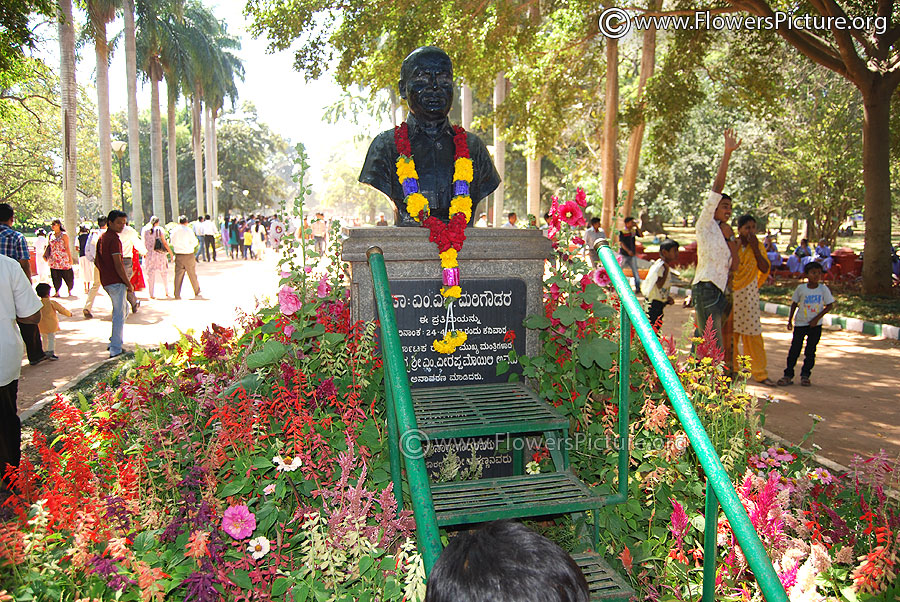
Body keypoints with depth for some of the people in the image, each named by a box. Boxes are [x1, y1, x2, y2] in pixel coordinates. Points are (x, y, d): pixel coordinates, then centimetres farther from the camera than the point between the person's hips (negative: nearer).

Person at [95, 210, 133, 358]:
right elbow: (118, 265, -20)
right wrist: (129, 284, -15)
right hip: (116, 282, -10)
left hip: (106, 281, 10)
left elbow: (96, 261, 20)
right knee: (119, 314, -3)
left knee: (124, 309, 23)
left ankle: (114, 341, 26)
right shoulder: (114, 239, -16)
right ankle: (116, 350, 1)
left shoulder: (102, 237, 14)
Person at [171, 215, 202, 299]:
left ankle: (177, 294, 4)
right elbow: (194, 242, -5)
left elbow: (173, 243, 9)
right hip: (189, 255, -3)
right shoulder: (188, 230, -10)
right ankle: (197, 293, 17)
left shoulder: (174, 231, 1)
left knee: (178, 274, 6)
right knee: (192, 275, 7)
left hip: (178, 255, 3)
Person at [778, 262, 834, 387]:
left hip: (815, 325, 0)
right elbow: (794, 304, 7)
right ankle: (788, 375, 5)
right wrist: (790, 320, 6)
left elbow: (829, 305, -1)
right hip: (800, 323, 0)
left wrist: (817, 318, -10)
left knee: (810, 351, 6)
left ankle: (805, 375, 17)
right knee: (794, 350, -1)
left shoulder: (823, 289, -4)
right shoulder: (801, 288, -3)